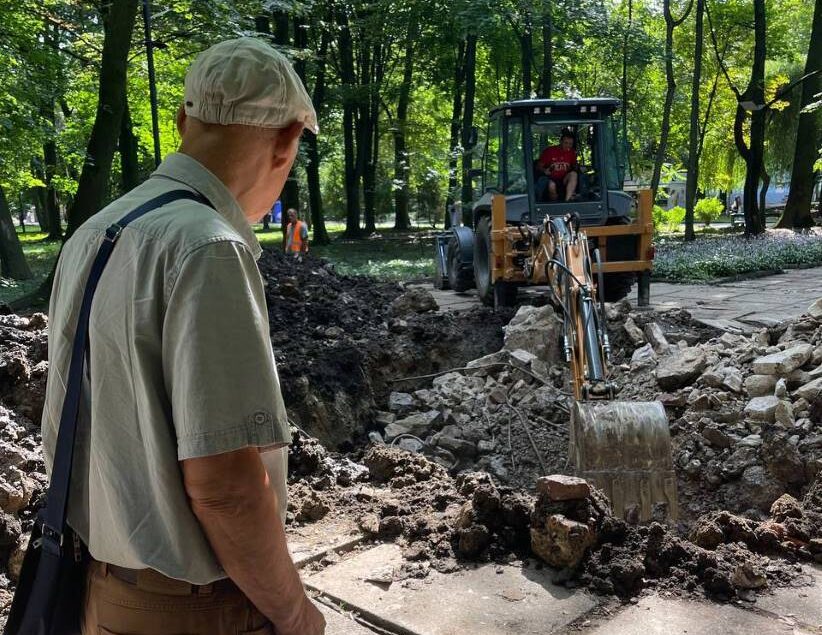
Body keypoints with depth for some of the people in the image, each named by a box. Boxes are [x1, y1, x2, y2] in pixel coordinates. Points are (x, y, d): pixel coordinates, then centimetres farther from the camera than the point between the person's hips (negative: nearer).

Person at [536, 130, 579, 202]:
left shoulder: (572, 152, 7)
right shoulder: (549, 150, -2)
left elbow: (574, 166, 21)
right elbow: (539, 166, 3)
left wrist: (575, 168, -3)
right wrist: (544, 170, -19)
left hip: (564, 181, 3)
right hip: (550, 179, -3)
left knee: (573, 174, -28)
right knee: (552, 185, -38)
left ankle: (567, 200, -38)